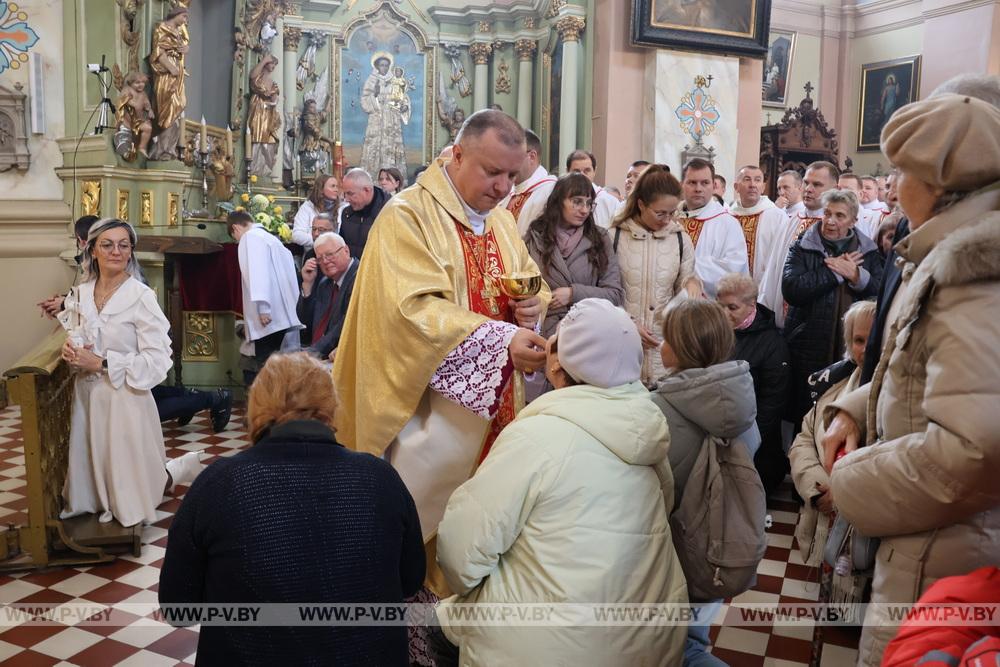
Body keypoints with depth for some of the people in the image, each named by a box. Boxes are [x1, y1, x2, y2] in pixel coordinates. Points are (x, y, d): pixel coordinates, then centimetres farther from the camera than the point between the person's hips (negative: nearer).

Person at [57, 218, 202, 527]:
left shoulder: (142, 297, -15)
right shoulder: (81, 294, 3)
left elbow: (157, 360, -18)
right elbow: (76, 336, 17)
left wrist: (102, 363, -19)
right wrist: (71, 350, -6)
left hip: (124, 399, -5)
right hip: (87, 396, 5)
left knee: (130, 480, 7)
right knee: (94, 470, 14)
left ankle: (178, 468, 33)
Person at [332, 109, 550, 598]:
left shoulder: (502, 220, 11)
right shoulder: (408, 215, -11)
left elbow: (532, 282, 19)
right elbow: (415, 307, -22)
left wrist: (532, 302, -6)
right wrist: (499, 340, -31)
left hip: (493, 402, 7)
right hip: (430, 403, -6)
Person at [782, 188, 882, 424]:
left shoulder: (868, 252, 11)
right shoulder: (802, 248, 4)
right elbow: (791, 289, -13)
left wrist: (856, 276, -13)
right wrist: (834, 272, -10)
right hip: (809, 349, -2)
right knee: (805, 417, 3)